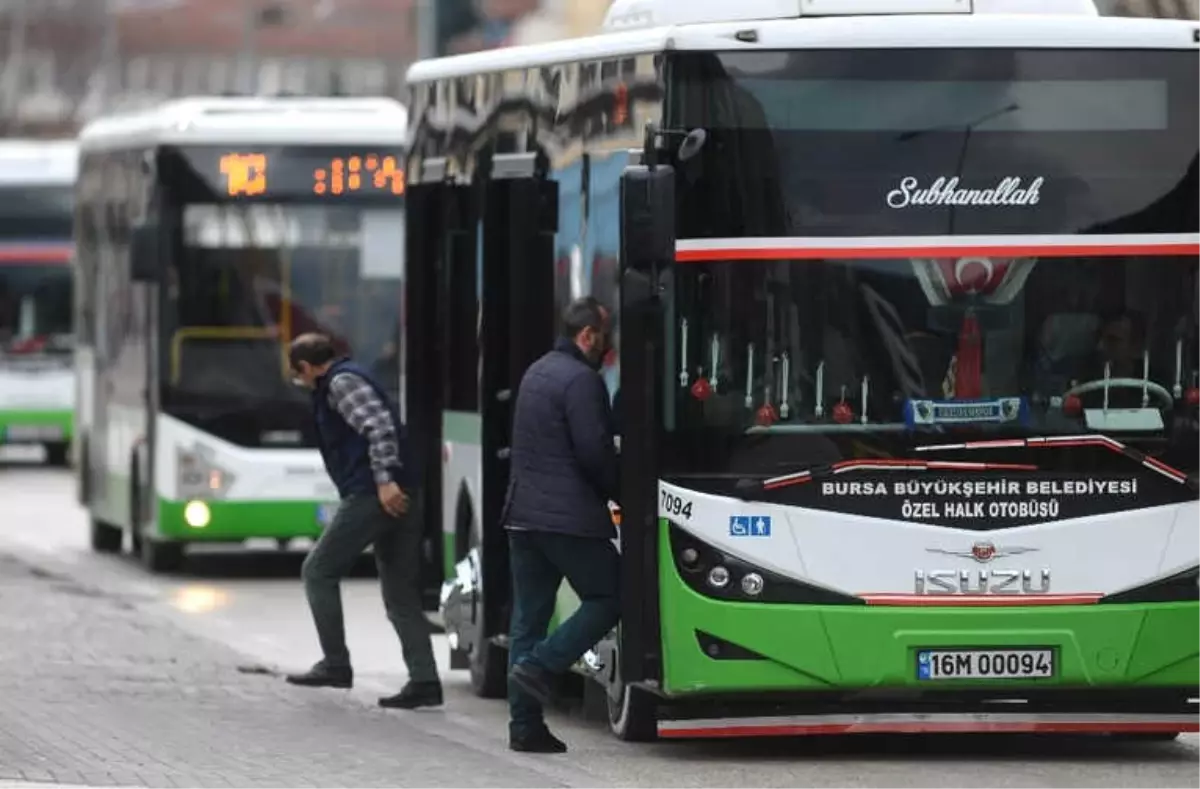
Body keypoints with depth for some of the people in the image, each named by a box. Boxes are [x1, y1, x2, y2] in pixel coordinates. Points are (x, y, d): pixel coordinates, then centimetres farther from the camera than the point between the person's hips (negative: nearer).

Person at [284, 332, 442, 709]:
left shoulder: (341, 383, -5)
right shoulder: (351, 379, 25)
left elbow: (379, 427, -19)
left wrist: (385, 481, -25)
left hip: (371, 496, -10)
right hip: (397, 498, 10)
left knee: (319, 571, 2)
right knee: (402, 596, 8)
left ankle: (336, 664, 2)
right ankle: (424, 681, 1)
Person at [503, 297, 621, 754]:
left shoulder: (536, 372, 17)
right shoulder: (581, 380, -13)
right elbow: (595, 453, -17)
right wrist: (621, 493, -1)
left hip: (522, 512, 9)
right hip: (569, 517, -9)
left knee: (529, 616, 8)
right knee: (607, 600, 3)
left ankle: (525, 724, 7)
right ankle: (539, 666, -10)